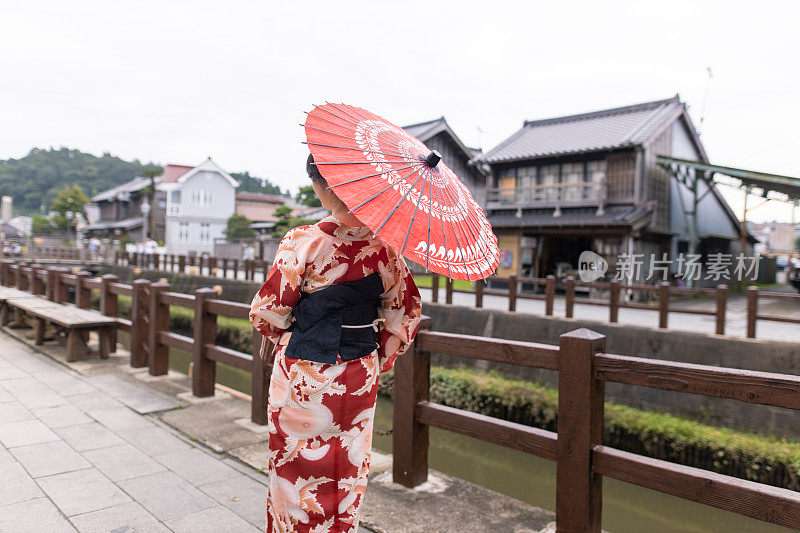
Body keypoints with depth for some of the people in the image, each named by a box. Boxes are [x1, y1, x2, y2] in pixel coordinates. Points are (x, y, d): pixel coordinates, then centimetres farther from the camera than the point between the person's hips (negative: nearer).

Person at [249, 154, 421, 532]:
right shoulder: (382, 244, -6)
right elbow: (407, 308, 1)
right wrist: (379, 361, 13)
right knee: (348, 472, 20)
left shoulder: (303, 242, -18)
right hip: (359, 379, 4)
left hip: (303, 376, -4)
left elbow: (267, 311, -12)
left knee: (296, 471, 16)